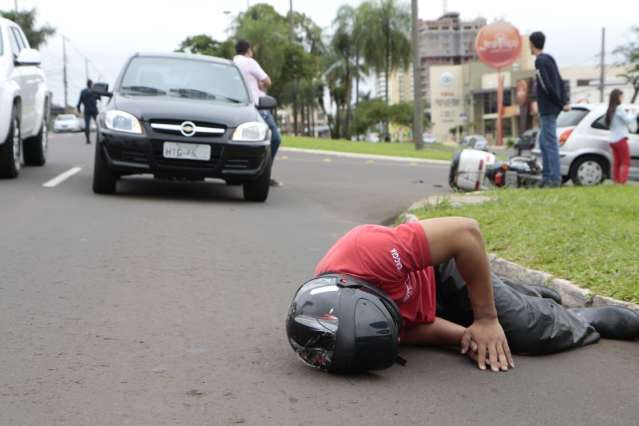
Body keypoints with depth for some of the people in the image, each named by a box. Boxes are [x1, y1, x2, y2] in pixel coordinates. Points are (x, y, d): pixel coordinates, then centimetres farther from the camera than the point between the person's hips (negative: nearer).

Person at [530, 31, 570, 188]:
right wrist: (565, 102, 8)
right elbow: (560, 82, 14)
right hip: (548, 109, 9)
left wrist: (560, 103, -10)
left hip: (548, 110, -9)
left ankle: (555, 178, -8)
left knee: (550, 143, -8)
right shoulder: (549, 59, 15)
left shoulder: (540, 62, -13)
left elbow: (548, 87, -19)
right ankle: (547, 176, 16)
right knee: (544, 142, 14)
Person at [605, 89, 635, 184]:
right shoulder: (619, 108, -12)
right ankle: (623, 182, -12)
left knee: (616, 162, 11)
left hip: (613, 140, 8)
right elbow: (628, 120, -13)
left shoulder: (610, 110, 13)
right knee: (625, 163, -4)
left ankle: (616, 181, 8)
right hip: (620, 139, -8)